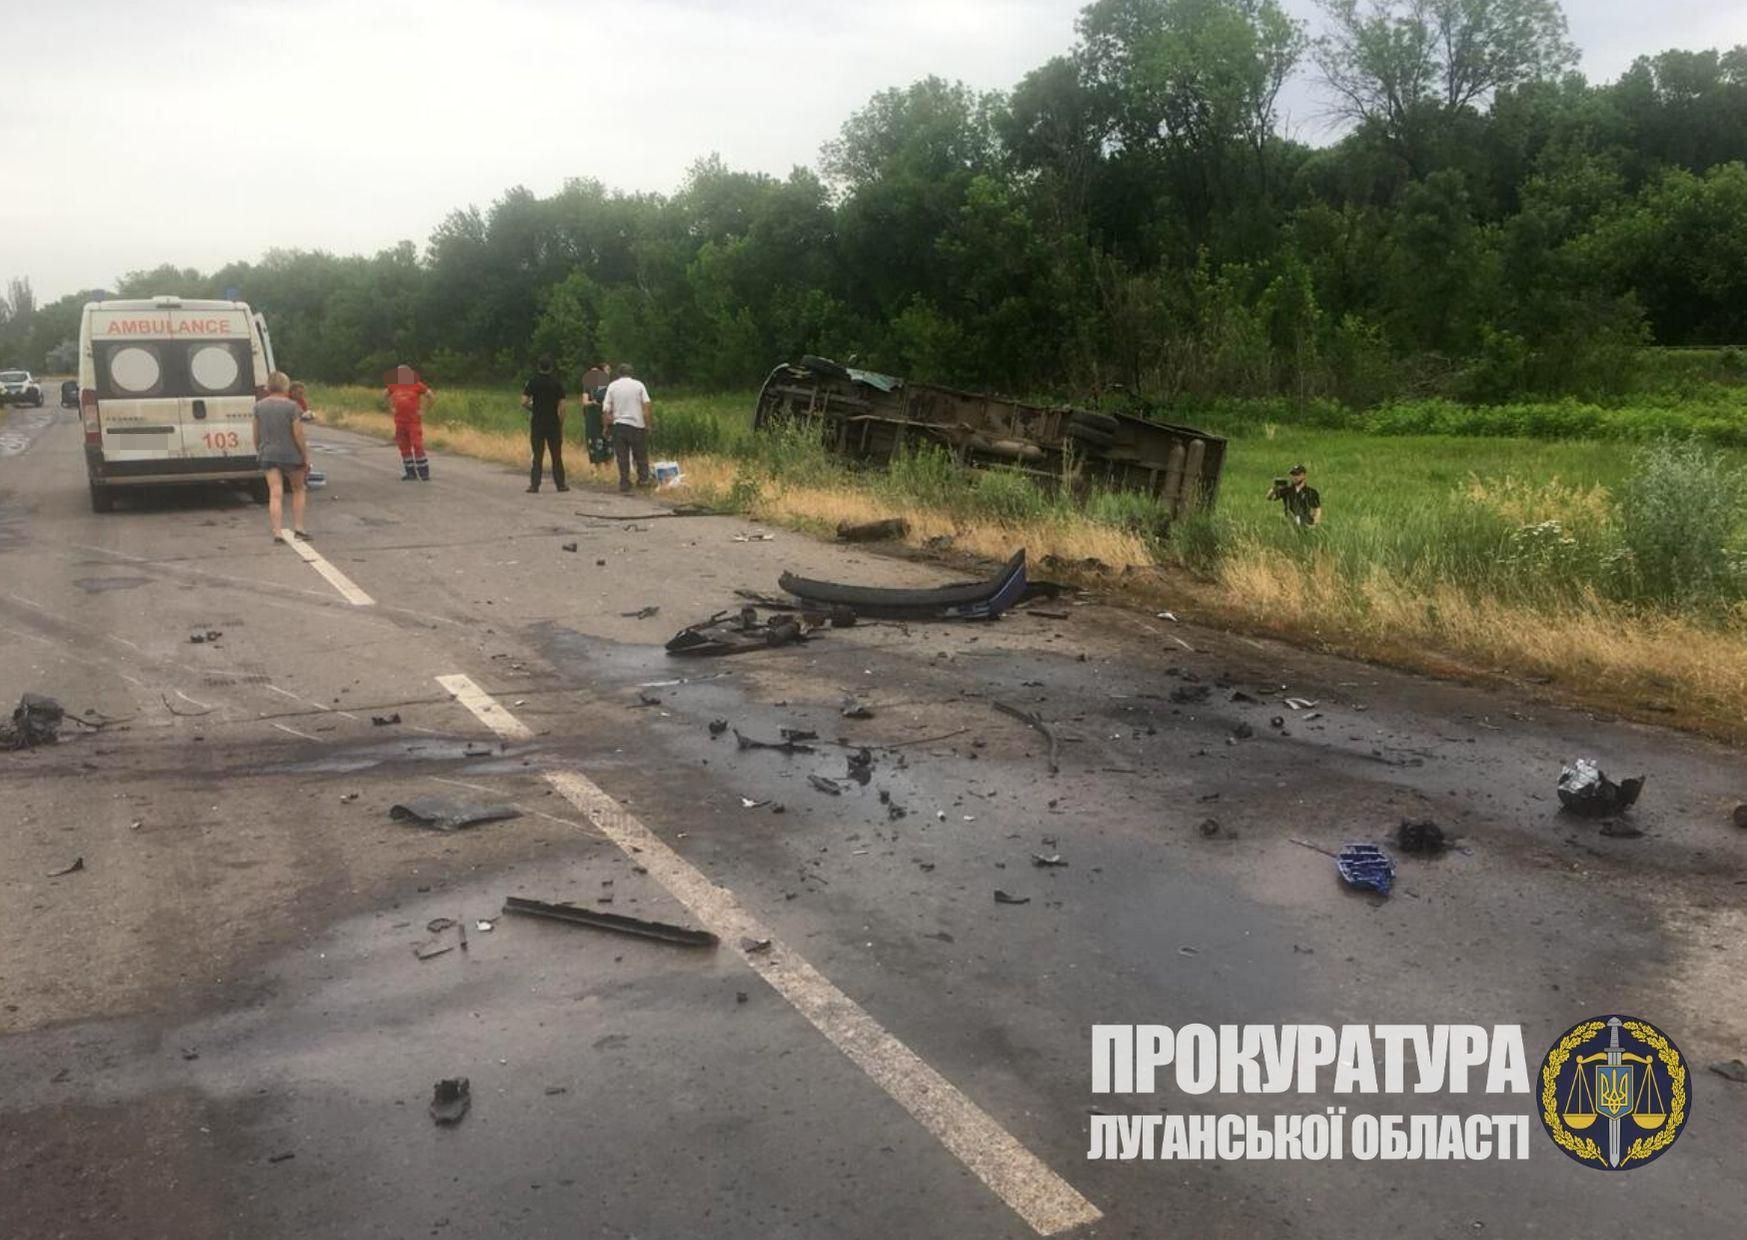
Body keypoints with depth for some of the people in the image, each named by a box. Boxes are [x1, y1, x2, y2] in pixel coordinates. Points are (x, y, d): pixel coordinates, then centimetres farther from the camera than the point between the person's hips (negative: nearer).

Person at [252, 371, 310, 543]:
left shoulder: (259, 406, 0)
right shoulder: (291, 406, -13)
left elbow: (256, 433, 7)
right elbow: (298, 434, -13)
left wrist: (258, 451, 21)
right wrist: (305, 455, -3)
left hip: (268, 455, 3)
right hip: (291, 454, -3)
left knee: (275, 494, -1)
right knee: (298, 490, 17)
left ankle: (278, 532, -9)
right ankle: (298, 527, 13)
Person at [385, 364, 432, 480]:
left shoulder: (417, 385, -7)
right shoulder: (393, 386, 5)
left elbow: (431, 396, -3)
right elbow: (388, 396, 25)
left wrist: (424, 410, -5)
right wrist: (392, 408, 12)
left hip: (414, 421, -5)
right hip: (400, 422, 5)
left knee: (417, 446, -11)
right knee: (404, 448, 7)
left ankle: (424, 474, -7)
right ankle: (411, 473, 15)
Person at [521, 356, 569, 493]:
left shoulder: (532, 383, -2)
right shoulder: (557, 384, -1)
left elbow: (524, 402, -10)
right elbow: (561, 407, -4)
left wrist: (532, 408, 11)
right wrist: (561, 425, 3)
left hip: (537, 424, 0)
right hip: (554, 424, 0)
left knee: (537, 456, 3)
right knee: (556, 456, 8)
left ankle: (534, 485, -2)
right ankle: (560, 484, 10)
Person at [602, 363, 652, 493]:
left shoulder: (612, 386, 3)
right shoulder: (638, 384, 1)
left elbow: (605, 409, -2)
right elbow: (647, 405, -7)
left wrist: (606, 425, 8)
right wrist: (648, 423, -2)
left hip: (619, 424, 1)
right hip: (637, 424, -1)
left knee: (622, 457, 4)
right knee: (641, 455, 12)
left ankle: (624, 484, 4)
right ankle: (643, 479, 9)